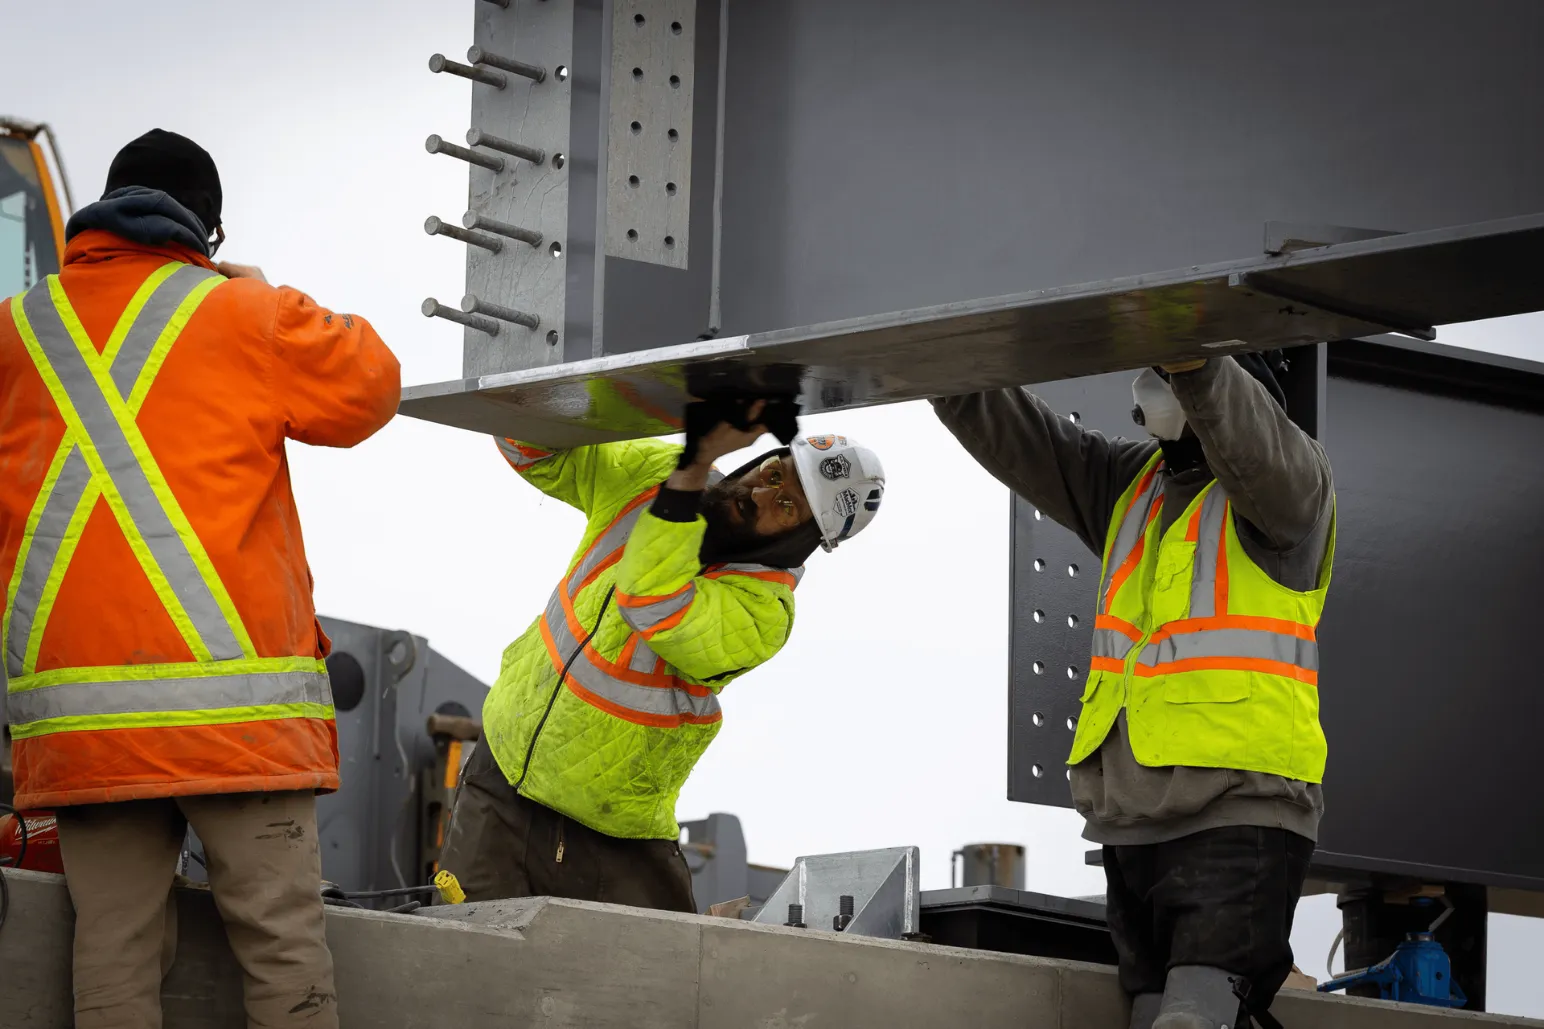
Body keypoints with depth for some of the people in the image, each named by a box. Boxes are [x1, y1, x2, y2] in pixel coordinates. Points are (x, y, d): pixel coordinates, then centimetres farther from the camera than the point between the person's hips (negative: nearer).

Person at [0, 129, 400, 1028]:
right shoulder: (247, 314, 2)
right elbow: (370, 386, 16)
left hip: (73, 709, 3)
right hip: (233, 702, -3)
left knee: (115, 955, 3)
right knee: (283, 942, -1)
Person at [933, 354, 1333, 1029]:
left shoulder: (1288, 476, 0)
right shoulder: (1129, 482, 21)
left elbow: (1260, 448, -23)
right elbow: (1010, 434, 18)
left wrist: (1192, 362, -40)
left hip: (1239, 811, -8)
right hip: (1129, 815, 8)